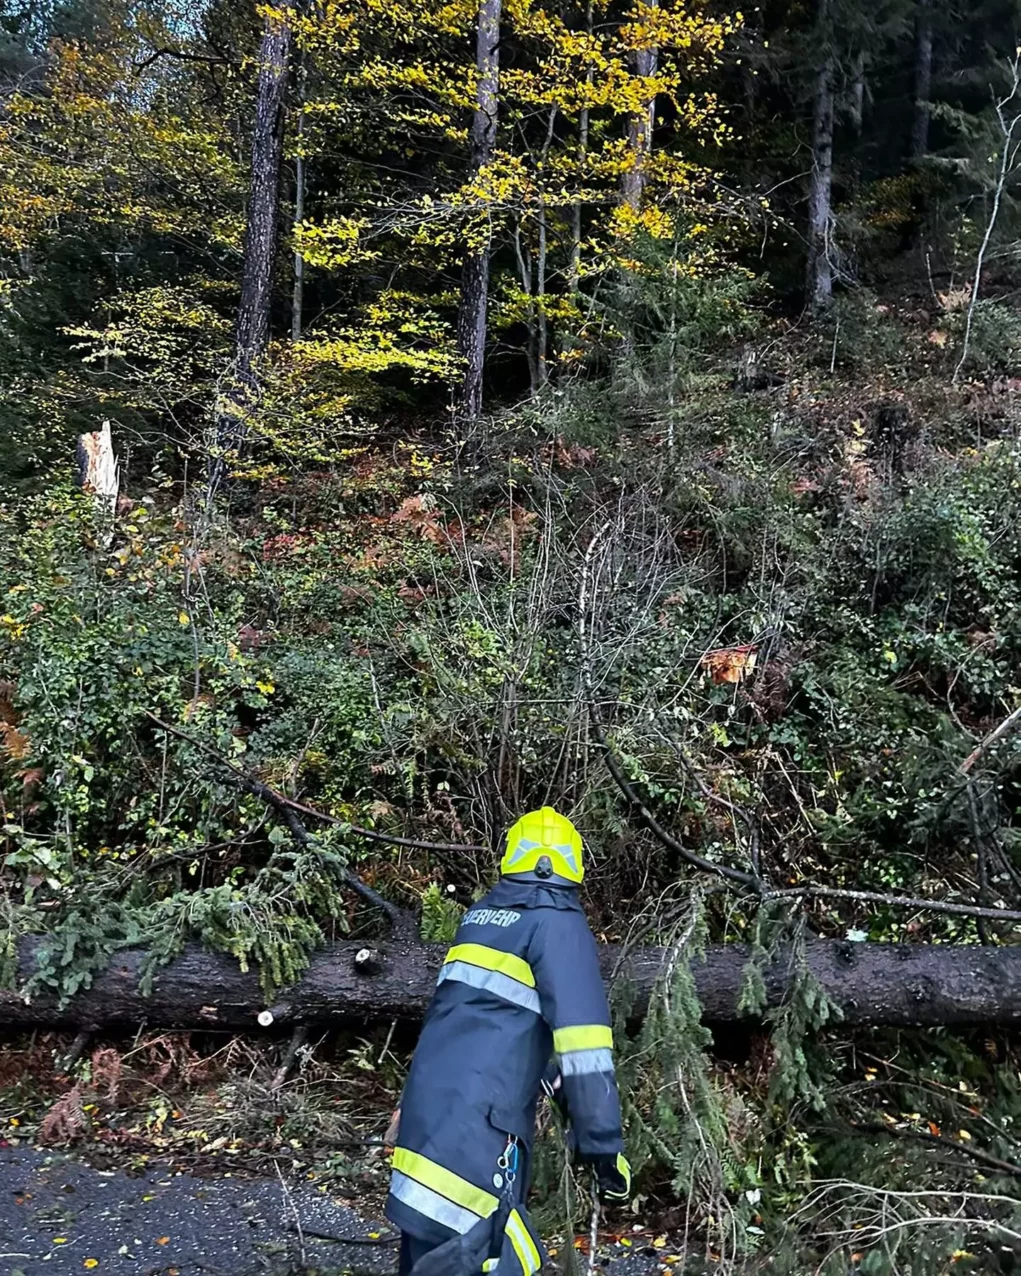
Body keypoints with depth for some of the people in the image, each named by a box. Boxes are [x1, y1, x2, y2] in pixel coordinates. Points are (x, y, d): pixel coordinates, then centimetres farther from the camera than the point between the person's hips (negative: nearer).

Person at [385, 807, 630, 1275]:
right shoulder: (558, 922, -6)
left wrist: (549, 1078, 38)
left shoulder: (479, 916, 17)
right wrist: (602, 1144, -9)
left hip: (424, 1109, 8)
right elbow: (581, 1036, -13)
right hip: (474, 1130, -8)